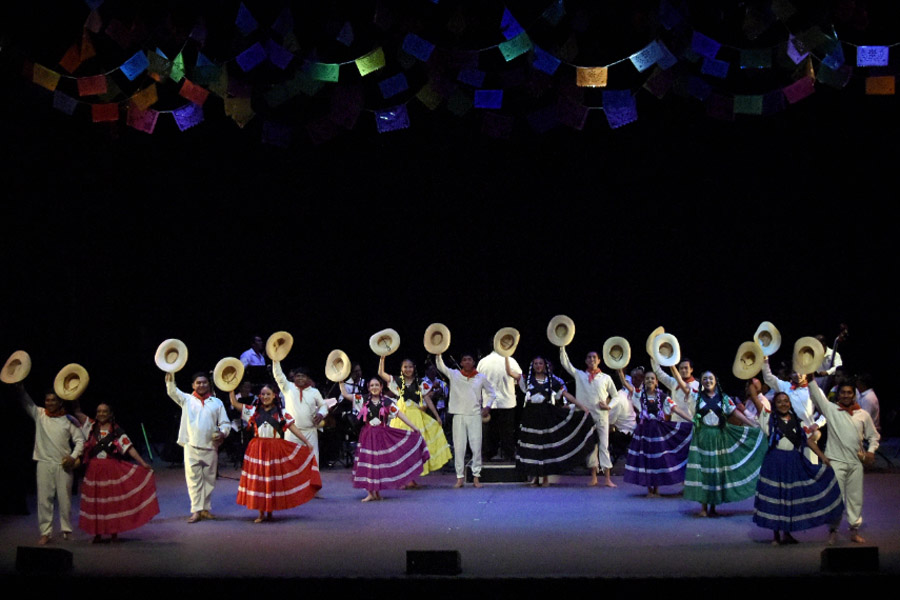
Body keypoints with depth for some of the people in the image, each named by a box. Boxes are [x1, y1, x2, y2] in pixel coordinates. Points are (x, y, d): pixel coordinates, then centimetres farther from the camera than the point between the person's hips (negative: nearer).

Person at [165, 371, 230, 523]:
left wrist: (223, 433, -11)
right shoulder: (187, 400, 8)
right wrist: (170, 377, -26)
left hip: (210, 447, 2)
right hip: (191, 447, -1)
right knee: (194, 479, -4)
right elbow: (172, 391, -9)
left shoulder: (217, 402, 11)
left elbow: (225, 423, 10)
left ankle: (206, 508, 18)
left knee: (209, 479, 7)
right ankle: (196, 510, -2)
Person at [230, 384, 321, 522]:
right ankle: (261, 514, 11)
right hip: (257, 449, 1)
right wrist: (231, 389, -6)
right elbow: (234, 403, 6)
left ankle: (270, 512, 16)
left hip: (275, 450, -1)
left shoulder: (281, 413, 2)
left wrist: (306, 441, -11)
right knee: (258, 481, 2)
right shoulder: (254, 411, 7)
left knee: (272, 481, 3)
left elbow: (293, 428, -4)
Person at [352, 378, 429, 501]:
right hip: (367, 435, 0)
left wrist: (414, 427, -3)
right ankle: (370, 493, 0)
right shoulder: (364, 400, 2)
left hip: (382, 435, 0)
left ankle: (377, 492, 14)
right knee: (367, 461, -4)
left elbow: (400, 414, 0)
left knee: (380, 462, 3)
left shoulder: (386, 402, 1)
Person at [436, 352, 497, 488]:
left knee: (476, 447, -2)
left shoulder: (481, 378, 6)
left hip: (475, 416, 0)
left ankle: (476, 477, 8)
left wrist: (487, 406, 1)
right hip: (459, 416, 0)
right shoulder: (454, 375, 5)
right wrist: (439, 353, -17)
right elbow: (440, 365, -4)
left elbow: (491, 393, 15)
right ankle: (460, 477, 7)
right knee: (459, 447, 0)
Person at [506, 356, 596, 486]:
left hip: (547, 416, -1)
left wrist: (581, 406, -5)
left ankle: (546, 477, 9)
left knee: (547, 445, 1)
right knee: (532, 445, 1)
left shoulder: (552, 380, 5)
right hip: (531, 416, 1)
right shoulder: (527, 379, 7)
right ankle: (535, 476, 9)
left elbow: (567, 394, 2)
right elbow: (510, 371, -1)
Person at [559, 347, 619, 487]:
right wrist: (562, 347, -5)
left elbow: (615, 395, 12)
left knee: (604, 445, -6)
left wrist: (609, 405, -5)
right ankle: (593, 477, 13)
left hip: (601, 415, -1)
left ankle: (607, 478, -8)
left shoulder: (605, 378, 7)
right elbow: (565, 362, 3)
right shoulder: (579, 375, 9)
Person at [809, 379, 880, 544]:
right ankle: (833, 530, 6)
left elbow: (873, 436, 17)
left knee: (855, 497, 8)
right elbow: (816, 394, -11)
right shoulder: (831, 410, 0)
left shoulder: (863, 415, 8)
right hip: (836, 461, -3)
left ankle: (854, 530, 19)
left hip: (856, 462, 3)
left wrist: (871, 451, 1)